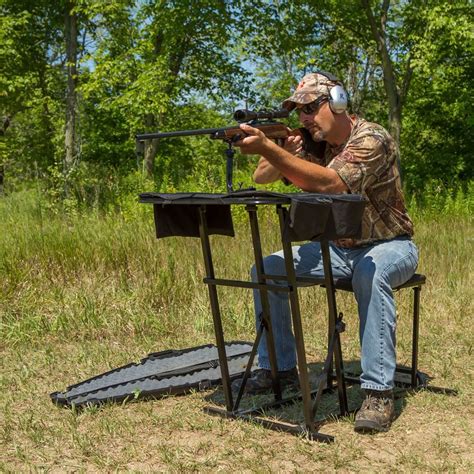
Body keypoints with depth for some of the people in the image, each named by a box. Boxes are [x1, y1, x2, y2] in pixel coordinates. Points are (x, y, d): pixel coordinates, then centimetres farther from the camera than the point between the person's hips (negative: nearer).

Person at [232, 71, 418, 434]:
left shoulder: (372, 140, -22)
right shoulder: (312, 144, 1)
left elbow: (329, 184, -39)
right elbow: (261, 178, -3)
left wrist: (267, 147, -46)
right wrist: (282, 153, -25)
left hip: (389, 245, -6)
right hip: (338, 247, 7)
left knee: (370, 273, -40)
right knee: (267, 270, -8)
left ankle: (379, 391, -33)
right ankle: (279, 368, 3)